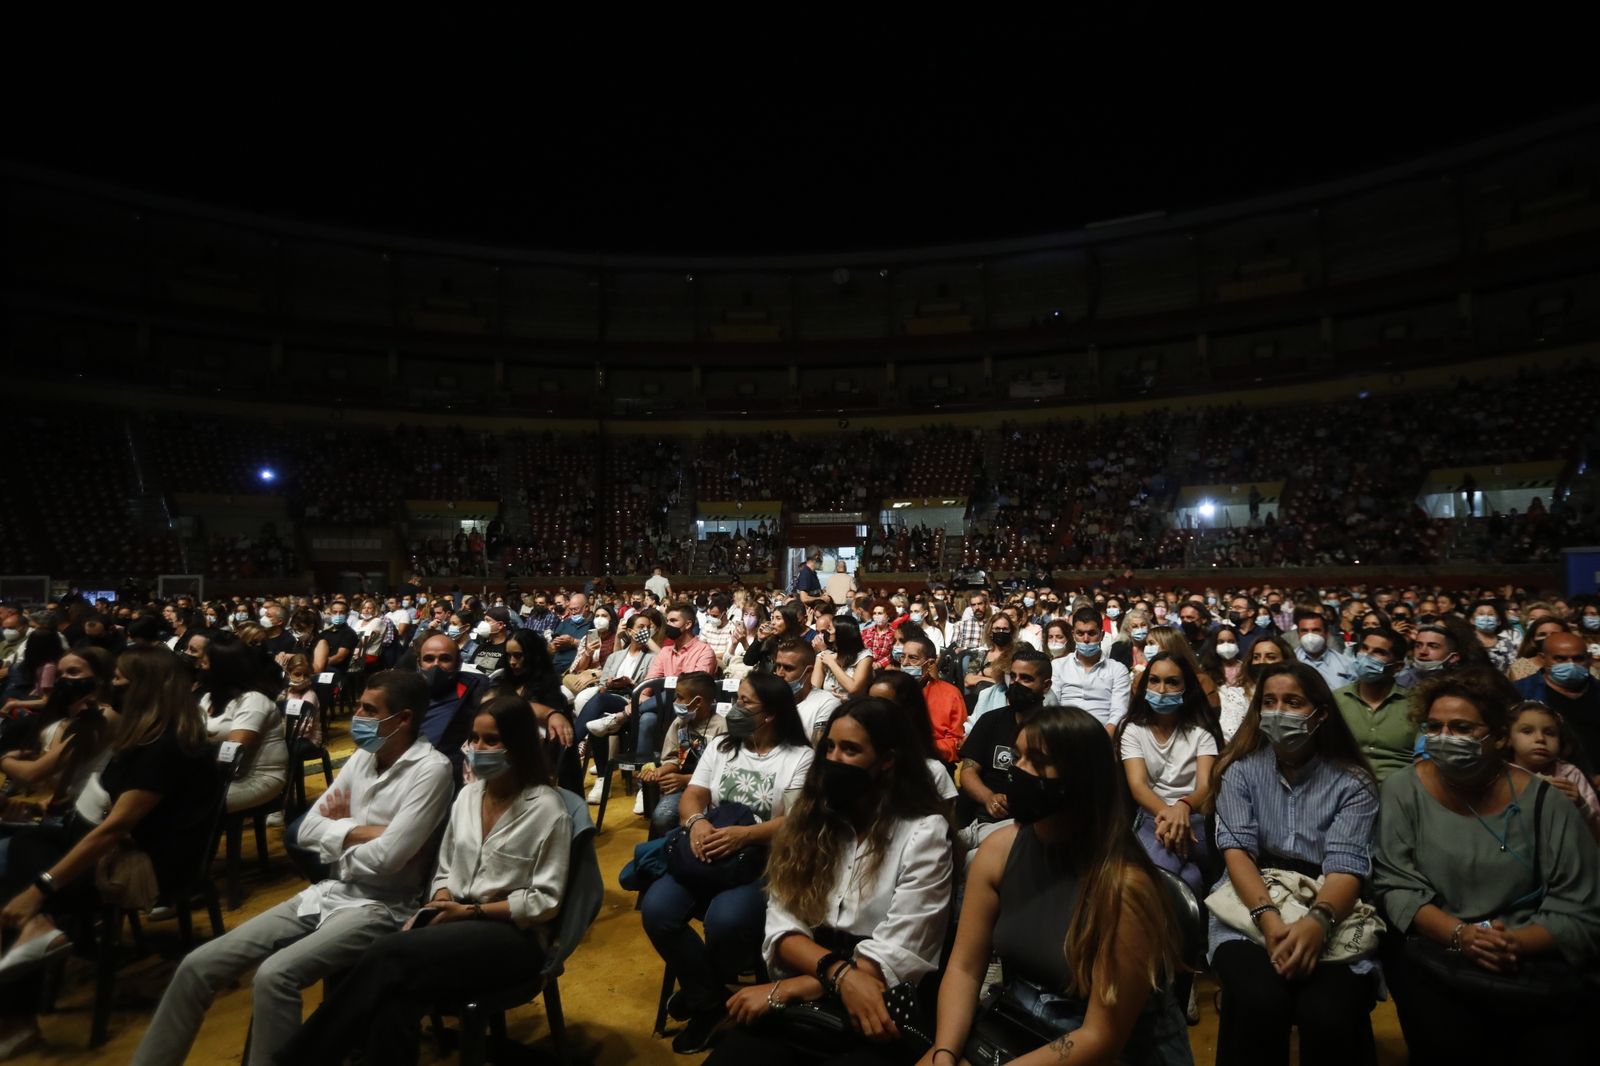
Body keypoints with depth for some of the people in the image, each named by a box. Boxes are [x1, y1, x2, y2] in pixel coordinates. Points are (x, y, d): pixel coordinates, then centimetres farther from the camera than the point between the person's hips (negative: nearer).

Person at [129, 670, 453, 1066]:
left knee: (273, 976, -29)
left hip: (379, 908, -8)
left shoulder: (430, 770, -17)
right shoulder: (362, 756, 8)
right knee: (198, 965, 1)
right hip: (325, 894, 8)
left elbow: (385, 857, -22)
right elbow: (308, 830, 7)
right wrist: (357, 831, -11)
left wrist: (338, 831, -4)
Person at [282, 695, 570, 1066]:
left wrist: (470, 911, -14)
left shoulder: (546, 808, -11)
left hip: (514, 935, -5)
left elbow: (545, 901, -11)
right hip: (456, 920, 6)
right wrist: (438, 903, -6)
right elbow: (446, 868, 16)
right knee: (394, 1003, -28)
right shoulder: (468, 794, 9)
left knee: (388, 956, -28)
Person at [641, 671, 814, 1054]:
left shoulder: (800, 757, -2)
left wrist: (744, 834, -26)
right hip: (706, 856, 5)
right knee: (656, 909, -21)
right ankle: (709, 999, 2)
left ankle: (700, 991, 4)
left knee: (725, 920, -33)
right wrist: (696, 821, -19)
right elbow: (691, 796, 5)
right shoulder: (720, 747, 14)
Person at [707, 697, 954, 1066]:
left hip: (880, 1010, -3)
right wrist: (840, 973, -19)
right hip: (801, 1001, 3)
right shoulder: (812, 818, 8)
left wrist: (781, 990, -15)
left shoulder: (924, 833, -6)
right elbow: (782, 926, 0)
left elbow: (894, 961, -12)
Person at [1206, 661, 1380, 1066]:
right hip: (1250, 910, 0)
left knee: (1330, 1014, -29)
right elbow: (1237, 849, -5)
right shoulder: (1241, 769, 5)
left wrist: (1317, 920, -30)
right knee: (1260, 1002, -30)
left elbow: (1346, 866, -9)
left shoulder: (1353, 782, 3)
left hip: (1331, 913, 0)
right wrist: (1269, 917, -23)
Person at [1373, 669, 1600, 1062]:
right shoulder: (1403, 790, -2)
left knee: (1552, 1044, -24)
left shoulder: (1546, 805, -1)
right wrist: (1459, 934, -20)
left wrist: (1516, 943, -21)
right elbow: (1395, 886, -4)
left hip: (1533, 962, 1)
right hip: (1433, 953, -1)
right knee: (1447, 1041, -26)